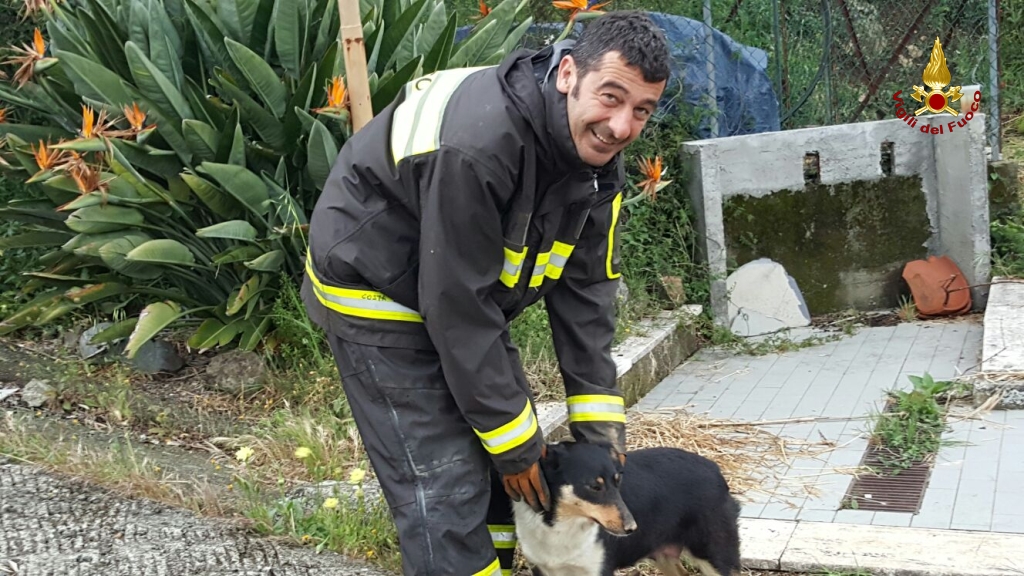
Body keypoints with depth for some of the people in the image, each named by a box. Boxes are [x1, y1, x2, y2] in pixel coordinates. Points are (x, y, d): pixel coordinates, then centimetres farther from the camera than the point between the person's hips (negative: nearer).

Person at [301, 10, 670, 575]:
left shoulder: (596, 155, -8)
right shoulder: (478, 143, -35)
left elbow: (585, 290, -4)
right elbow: (456, 304, -30)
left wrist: (599, 422, -7)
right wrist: (512, 440, -22)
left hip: (468, 294, 8)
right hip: (375, 291, -8)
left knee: (515, 454, 12)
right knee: (444, 487, -11)